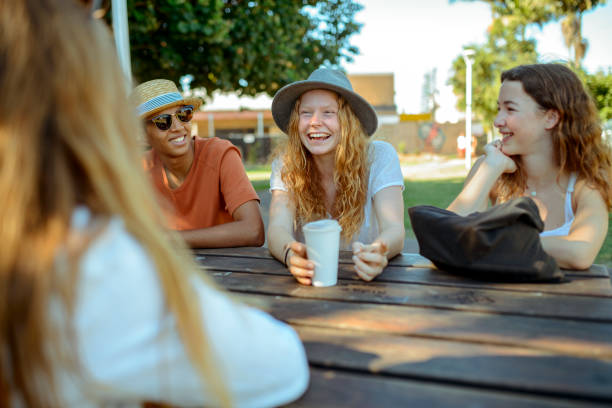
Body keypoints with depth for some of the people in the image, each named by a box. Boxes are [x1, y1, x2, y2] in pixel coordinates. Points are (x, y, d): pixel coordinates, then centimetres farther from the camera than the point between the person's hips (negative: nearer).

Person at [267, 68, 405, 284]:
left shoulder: (380, 157, -7)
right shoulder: (285, 165, -3)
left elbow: (394, 230, -17)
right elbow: (278, 228, -15)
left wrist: (377, 253, -39)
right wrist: (291, 254, -38)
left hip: (367, 283, 0)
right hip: (310, 283, 1)